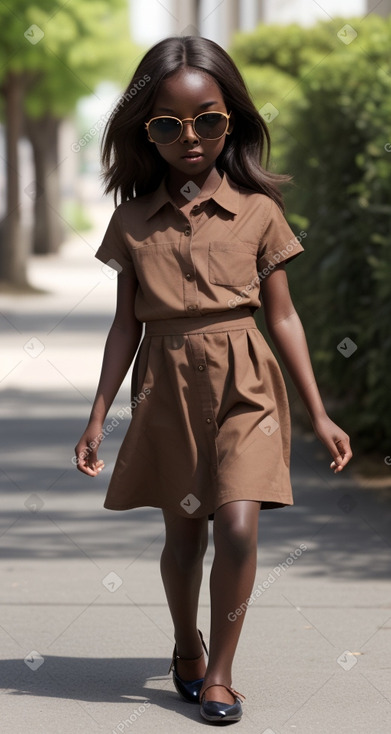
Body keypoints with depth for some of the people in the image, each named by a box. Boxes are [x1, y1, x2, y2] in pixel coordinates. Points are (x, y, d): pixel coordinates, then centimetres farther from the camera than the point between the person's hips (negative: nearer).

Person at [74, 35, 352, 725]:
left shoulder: (258, 211, -1)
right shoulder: (133, 220, 4)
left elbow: (282, 317, 4)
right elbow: (126, 325, 9)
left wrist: (318, 414, 3)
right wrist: (97, 417, 7)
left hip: (243, 383, -2)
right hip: (166, 388, 2)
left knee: (237, 529, -14)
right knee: (183, 532, 10)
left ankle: (219, 670, 2)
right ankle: (186, 642, 36)